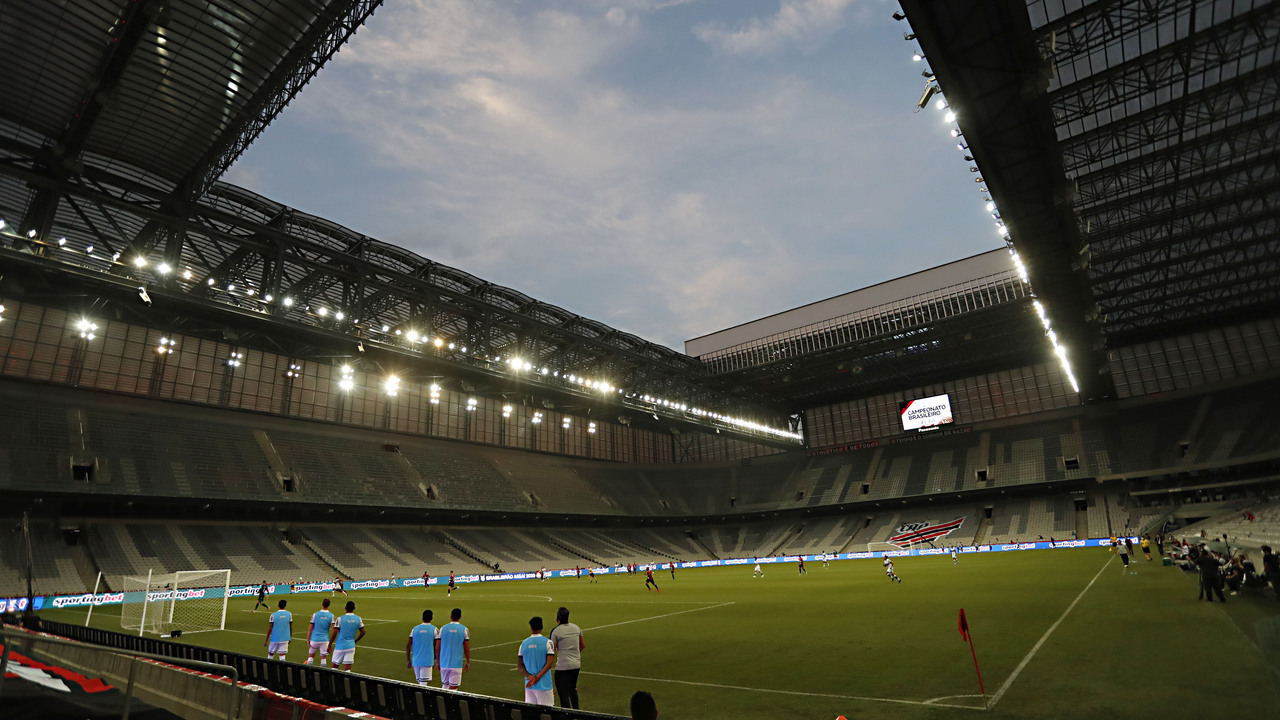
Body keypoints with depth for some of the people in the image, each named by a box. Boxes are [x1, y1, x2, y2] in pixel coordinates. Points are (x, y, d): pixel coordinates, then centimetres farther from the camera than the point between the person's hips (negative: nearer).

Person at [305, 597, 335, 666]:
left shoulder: (315, 614, -4)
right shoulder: (331, 615, -4)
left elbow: (310, 629, -1)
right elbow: (333, 629, -6)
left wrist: (308, 639, 8)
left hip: (314, 639, 0)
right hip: (325, 640, 0)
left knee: (311, 656, 17)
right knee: (323, 657, 6)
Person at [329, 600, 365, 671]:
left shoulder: (340, 619, -9)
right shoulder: (358, 619, 1)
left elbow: (334, 633, -11)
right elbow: (362, 633, 7)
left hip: (340, 647, -2)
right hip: (351, 646, 2)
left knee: (335, 666, 16)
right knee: (347, 669, 3)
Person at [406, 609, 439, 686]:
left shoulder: (415, 628, 5)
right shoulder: (434, 630, -3)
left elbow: (408, 646, 3)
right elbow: (437, 647, -3)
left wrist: (408, 661, 10)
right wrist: (434, 660, 10)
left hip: (416, 661, 4)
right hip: (427, 661, -4)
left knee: (420, 683, 18)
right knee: (423, 684, -3)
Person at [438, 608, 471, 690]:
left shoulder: (443, 628, -1)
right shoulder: (464, 629, -4)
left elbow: (438, 648, 1)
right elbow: (467, 649, -3)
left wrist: (438, 661, 14)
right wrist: (468, 662, 9)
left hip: (444, 662, 2)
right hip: (457, 664, -2)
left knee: (445, 684, 19)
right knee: (453, 686, 4)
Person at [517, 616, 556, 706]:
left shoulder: (523, 643, 4)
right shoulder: (547, 642, -8)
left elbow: (519, 666, 4)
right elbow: (549, 664, -15)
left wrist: (529, 676, -7)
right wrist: (537, 677, -14)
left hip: (528, 685, 4)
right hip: (544, 685, -4)